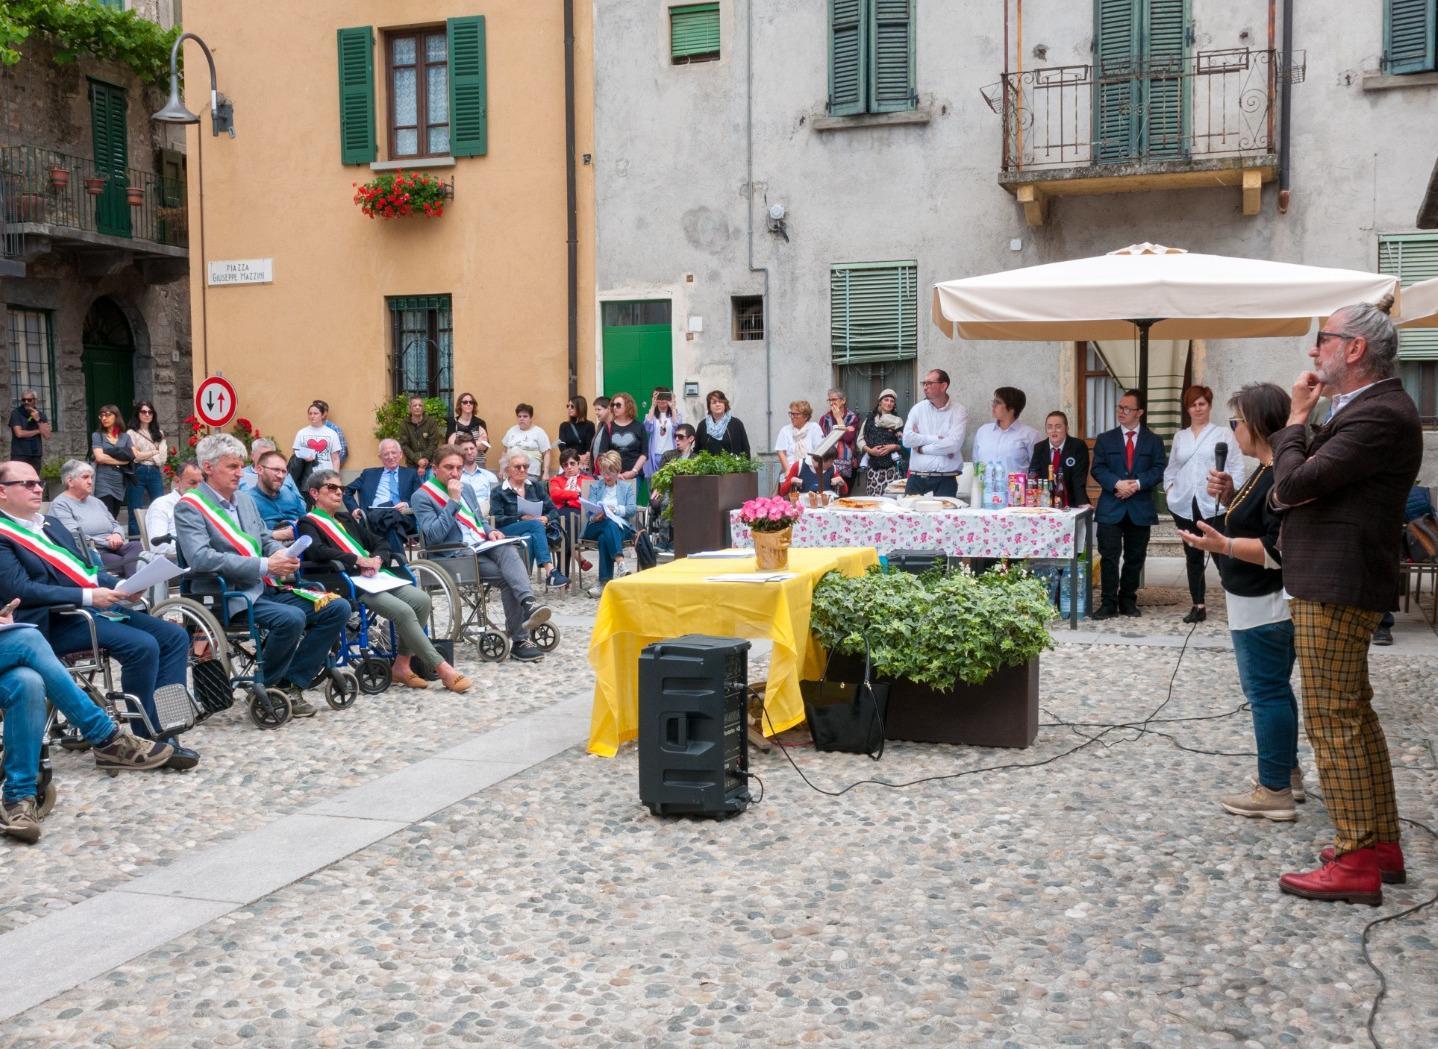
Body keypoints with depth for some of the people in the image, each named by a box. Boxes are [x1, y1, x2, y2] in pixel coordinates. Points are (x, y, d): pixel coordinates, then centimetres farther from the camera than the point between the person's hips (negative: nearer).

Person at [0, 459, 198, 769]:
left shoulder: (51, 524, 21)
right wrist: (88, 596, -22)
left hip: (97, 604, 9)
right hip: (56, 621, -9)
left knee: (175, 636, -5)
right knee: (142, 646, -27)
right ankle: (148, 738, -13)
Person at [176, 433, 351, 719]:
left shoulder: (245, 499, 19)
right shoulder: (190, 507, -5)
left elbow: (266, 539, 25)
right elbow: (200, 558, -20)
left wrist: (281, 553, -3)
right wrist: (264, 565, -23)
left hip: (266, 589, 8)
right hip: (227, 597, -8)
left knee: (337, 608, -7)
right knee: (291, 618, -33)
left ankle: (292, 685, -3)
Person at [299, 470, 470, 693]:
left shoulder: (347, 518, 29)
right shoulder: (308, 522, 7)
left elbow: (378, 543, 24)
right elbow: (317, 551, -14)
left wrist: (376, 560, 0)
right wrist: (359, 560, -17)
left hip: (373, 575, 8)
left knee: (421, 599, -17)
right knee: (403, 611, -27)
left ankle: (402, 665, -11)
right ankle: (442, 668, -23)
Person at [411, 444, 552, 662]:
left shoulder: (465, 488, 22)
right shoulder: (422, 497, -1)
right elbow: (434, 535, -14)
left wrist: (489, 531, 8)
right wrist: (453, 502, -14)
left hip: (482, 546, 6)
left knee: (509, 550, -31)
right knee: (507, 577, -27)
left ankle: (528, 604, -51)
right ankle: (520, 640, -25)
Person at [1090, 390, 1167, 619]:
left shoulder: (1153, 441, 8)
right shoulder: (1105, 439, 8)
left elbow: (1158, 470, -1)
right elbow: (1098, 469, 0)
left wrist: (1138, 483, -17)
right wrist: (1117, 484, -16)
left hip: (1140, 508, 1)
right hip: (1111, 507, -1)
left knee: (1135, 557, 7)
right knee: (1109, 556, -6)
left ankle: (1128, 600, 18)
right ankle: (1108, 603, -3)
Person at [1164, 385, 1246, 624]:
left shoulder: (1222, 435, 3)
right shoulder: (1179, 437, 16)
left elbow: (1236, 467, -1)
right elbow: (1171, 467, 23)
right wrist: (1169, 487, 8)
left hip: (1213, 505, -4)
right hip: (1185, 505, 4)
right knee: (1193, 556, 8)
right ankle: (1198, 606, 14)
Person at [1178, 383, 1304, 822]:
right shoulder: (1267, 472, 12)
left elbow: (1281, 550, -24)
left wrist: (1223, 546, -33)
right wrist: (1228, 497, 5)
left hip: (1265, 606, -11)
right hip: (1261, 602, 11)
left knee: (1266, 691, -5)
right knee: (1273, 688, 19)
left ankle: (1274, 792, 1)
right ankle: (1287, 774, 30)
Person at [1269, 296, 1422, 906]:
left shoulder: (1380, 416, -20)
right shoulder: (1367, 407, 14)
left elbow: (1293, 484, -23)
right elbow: (1306, 480, 18)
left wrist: (1296, 419, -8)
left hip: (1336, 589, -11)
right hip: (1337, 582, 11)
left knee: (1332, 722, -7)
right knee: (1355, 716, 16)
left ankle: (1356, 863, -1)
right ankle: (1381, 843, 26)